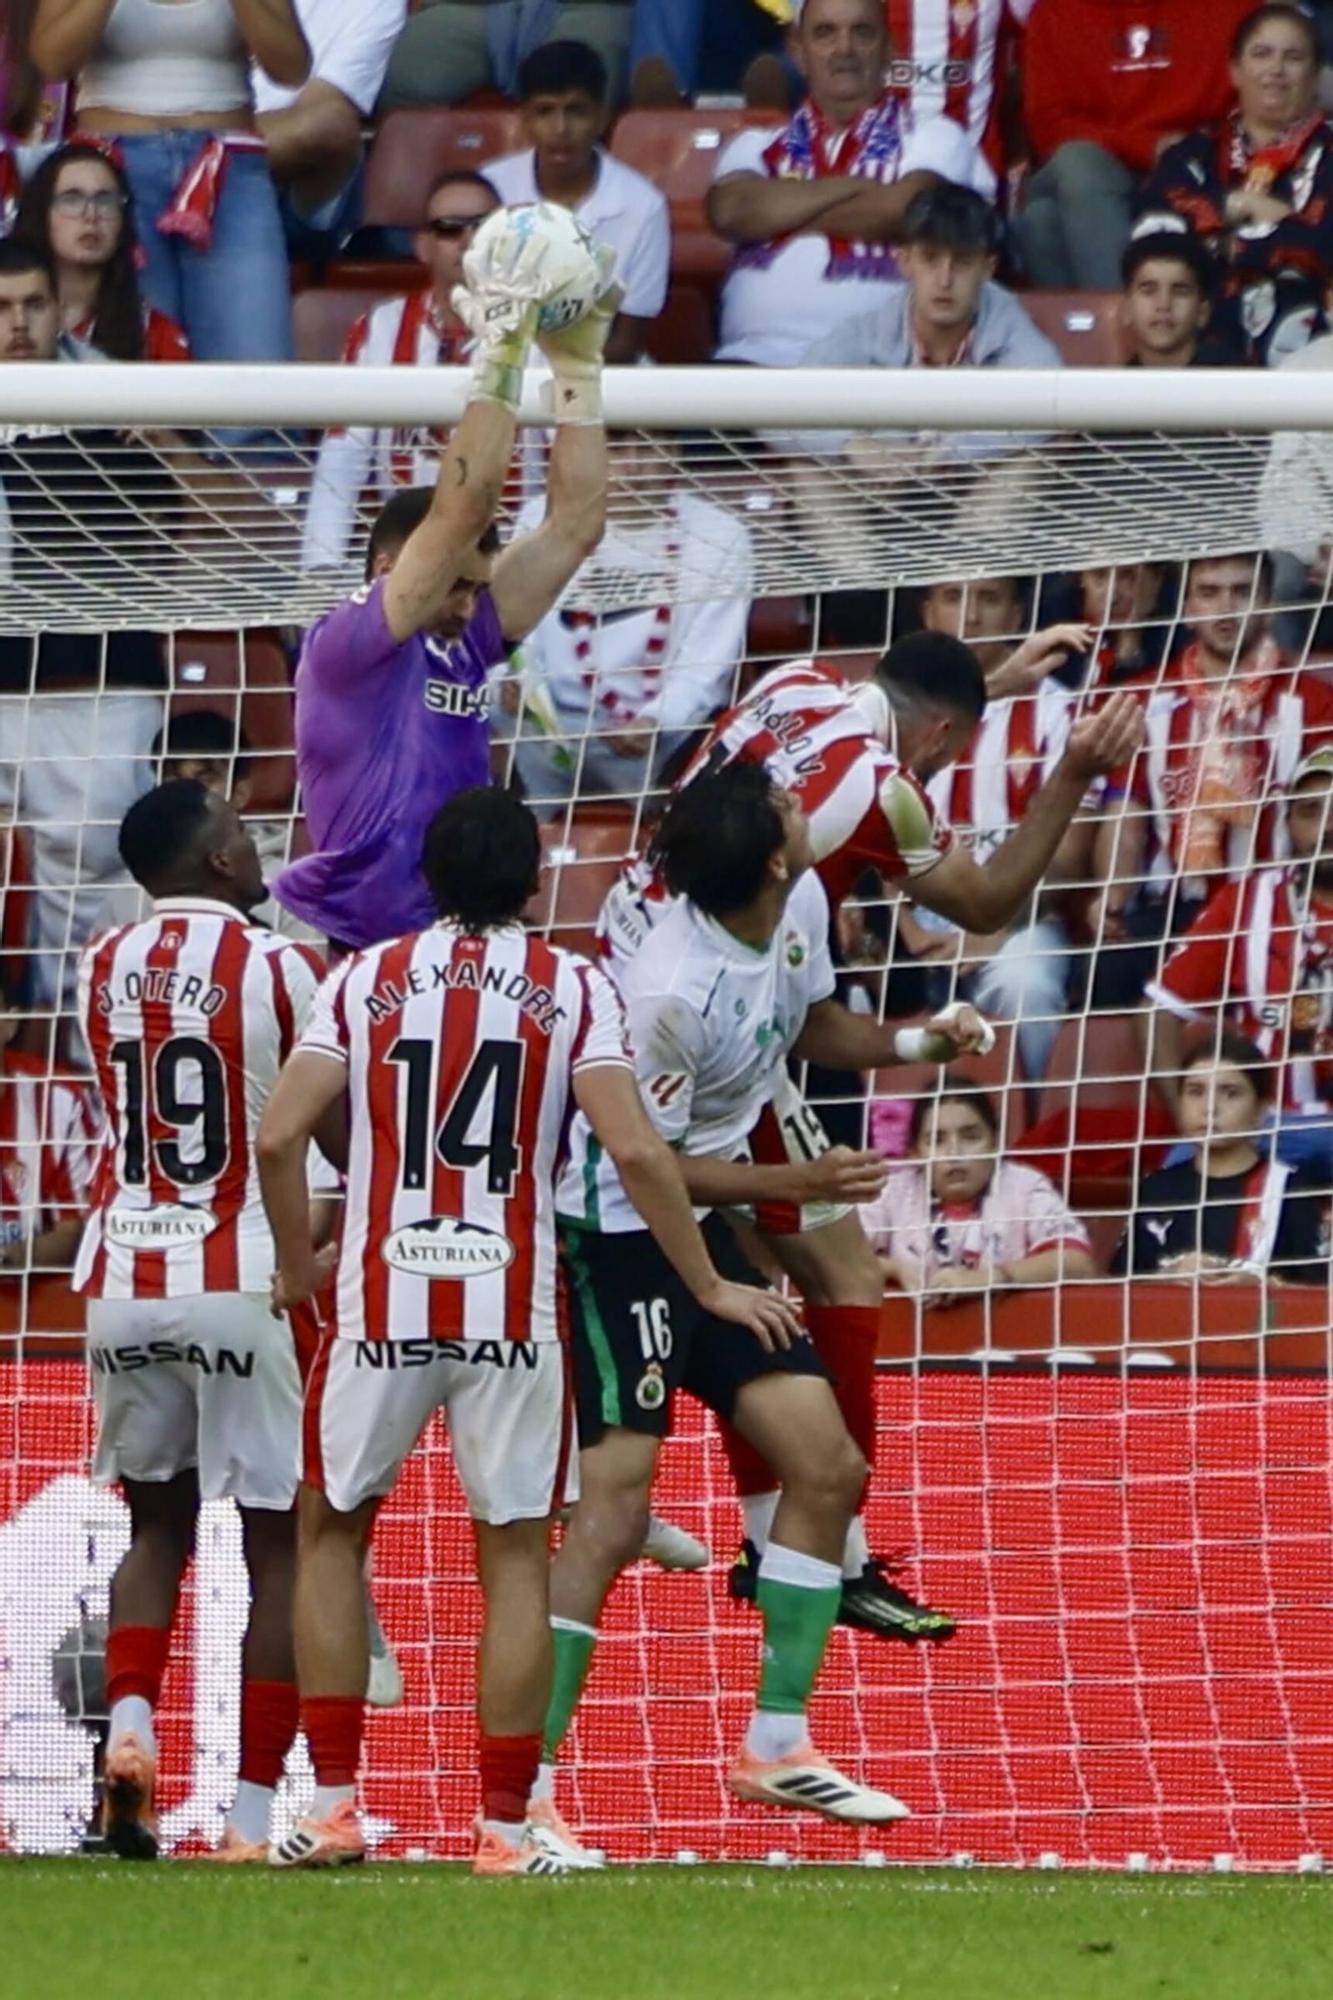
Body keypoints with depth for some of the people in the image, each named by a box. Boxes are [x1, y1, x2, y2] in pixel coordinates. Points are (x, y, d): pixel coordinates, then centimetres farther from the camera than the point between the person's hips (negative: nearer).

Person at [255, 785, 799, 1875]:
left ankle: (334, 1803, 11)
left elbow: (279, 1137, -4)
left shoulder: (365, 979, 4)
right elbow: (635, 1151, -8)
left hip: (383, 1301, 1)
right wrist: (711, 1288, 2)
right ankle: (506, 1827, 4)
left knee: (331, 1532, 17)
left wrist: (297, 1266, 12)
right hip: (513, 1308, -1)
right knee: (515, 1558, 7)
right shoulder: (574, 989, 1)